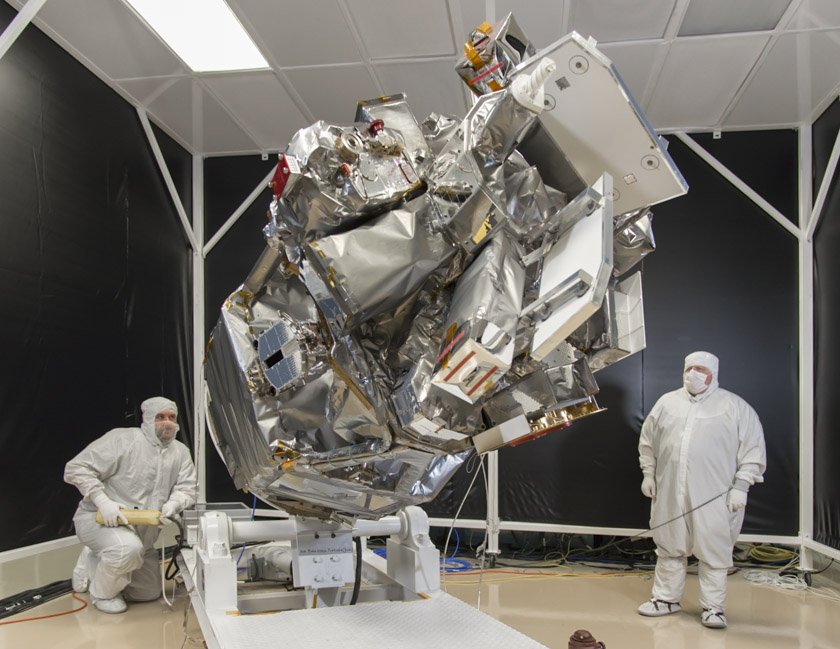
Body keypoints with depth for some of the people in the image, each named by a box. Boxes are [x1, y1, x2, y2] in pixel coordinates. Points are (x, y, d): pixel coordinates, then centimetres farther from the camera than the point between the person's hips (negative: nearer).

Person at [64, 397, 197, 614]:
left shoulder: (180, 452, 1)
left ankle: (93, 564, 30)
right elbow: (76, 468, -20)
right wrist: (103, 501, -30)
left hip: (142, 530, 7)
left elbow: (186, 488, -1)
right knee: (127, 548, -40)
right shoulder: (122, 439, -18)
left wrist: (173, 504, -24)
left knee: (150, 592, 13)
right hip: (98, 520, -7)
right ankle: (102, 593, -8)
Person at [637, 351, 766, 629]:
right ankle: (666, 598, 26)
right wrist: (648, 474, 11)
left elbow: (753, 450, -2)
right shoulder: (667, 402, 11)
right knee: (669, 547, 12)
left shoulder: (735, 406, 0)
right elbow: (647, 442, 17)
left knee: (714, 552, 2)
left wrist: (740, 486, -8)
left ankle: (713, 607, 16)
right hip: (670, 494, 4)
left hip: (714, 497, -3)